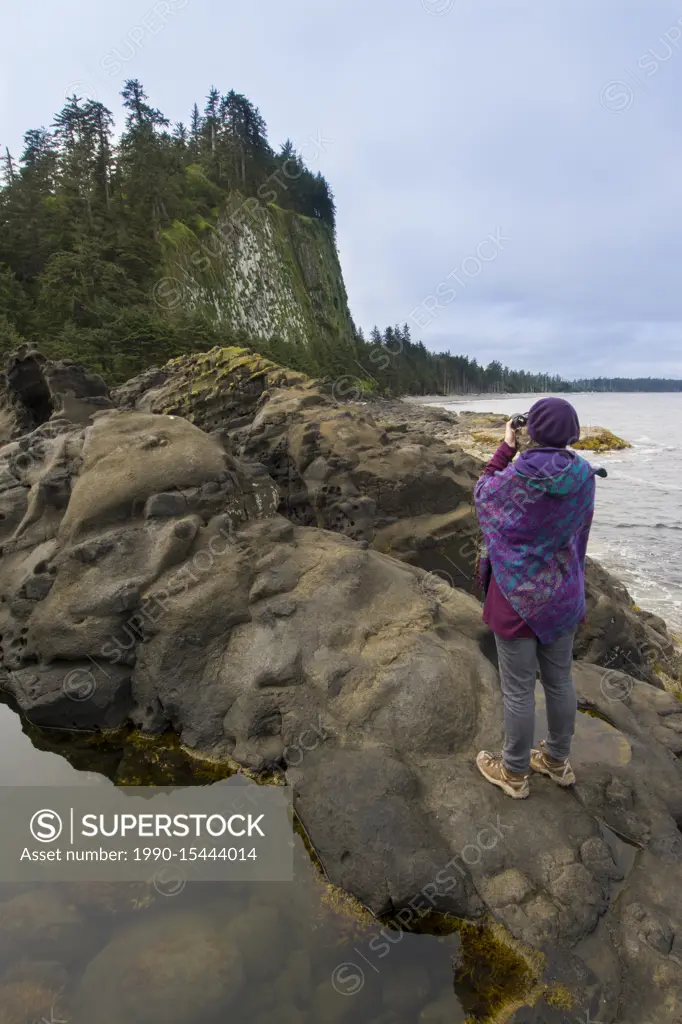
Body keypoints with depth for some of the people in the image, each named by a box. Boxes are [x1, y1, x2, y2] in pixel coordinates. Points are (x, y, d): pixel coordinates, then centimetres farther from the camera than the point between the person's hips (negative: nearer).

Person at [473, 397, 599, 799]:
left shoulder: (516, 478, -22)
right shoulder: (584, 476, -7)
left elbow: (484, 493, 2)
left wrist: (506, 448, 6)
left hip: (517, 597, -5)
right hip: (562, 595, 5)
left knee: (519, 690, 9)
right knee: (560, 681, 21)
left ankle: (515, 773, 28)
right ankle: (558, 760, 41)